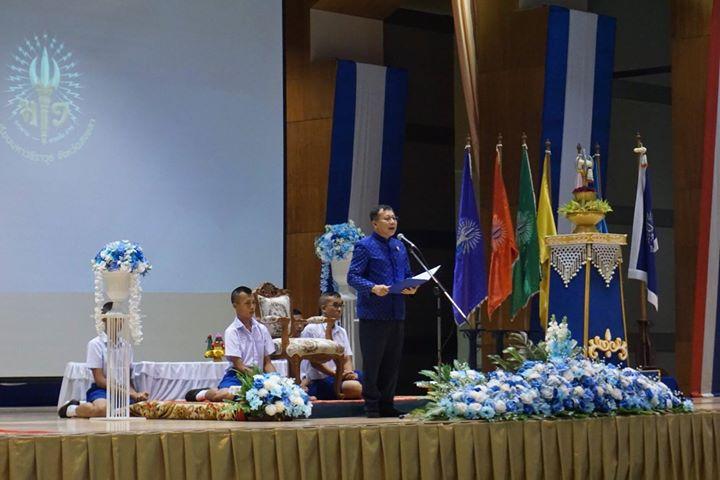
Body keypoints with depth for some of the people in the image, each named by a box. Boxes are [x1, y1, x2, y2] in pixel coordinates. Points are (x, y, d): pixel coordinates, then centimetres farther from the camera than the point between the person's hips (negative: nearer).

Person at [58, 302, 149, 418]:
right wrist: (129, 393, -15)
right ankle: (72, 409, -4)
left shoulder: (126, 346, 12)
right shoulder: (95, 344, -4)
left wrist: (135, 394, -11)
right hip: (101, 391, -8)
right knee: (103, 408, -42)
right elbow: (100, 380, -8)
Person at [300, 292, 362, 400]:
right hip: (319, 382, -7)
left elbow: (347, 358, 14)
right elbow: (314, 362, -7)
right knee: (355, 387, -33)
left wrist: (349, 373, -9)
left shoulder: (342, 332, 19)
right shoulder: (311, 329, -2)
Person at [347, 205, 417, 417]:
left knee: (392, 362, 10)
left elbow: (407, 275, 22)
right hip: (373, 315, -7)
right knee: (372, 362, -2)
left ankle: (387, 404, 18)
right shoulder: (364, 246, -6)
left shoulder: (399, 246, 16)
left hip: (397, 314, 7)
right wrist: (373, 288, -26)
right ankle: (372, 406, 5)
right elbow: (353, 277, -10)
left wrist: (411, 288, -1)